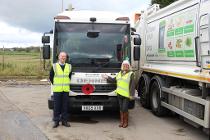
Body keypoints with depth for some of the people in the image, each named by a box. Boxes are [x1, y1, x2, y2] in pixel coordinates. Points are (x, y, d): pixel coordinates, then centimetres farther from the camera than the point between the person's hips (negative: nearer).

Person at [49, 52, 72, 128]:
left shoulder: (69, 66, 8)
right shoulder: (54, 66, 1)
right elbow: (51, 77, 8)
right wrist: (55, 84, 8)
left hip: (66, 90, 2)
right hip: (57, 90, -2)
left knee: (65, 106, 4)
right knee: (56, 106, 0)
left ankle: (64, 120, 14)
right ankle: (56, 121, 9)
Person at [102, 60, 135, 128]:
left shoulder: (131, 74, -4)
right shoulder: (119, 73, 16)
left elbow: (132, 85, -8)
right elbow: (114, 80, 24)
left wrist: (132, 95, -12)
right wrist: (107, 77, 16)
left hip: (126, 95, -5)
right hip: (119, 94, 6)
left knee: (125, 109, -4)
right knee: (121, 108, 10)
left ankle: (126, 122, 12)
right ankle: (121, 121, 21)